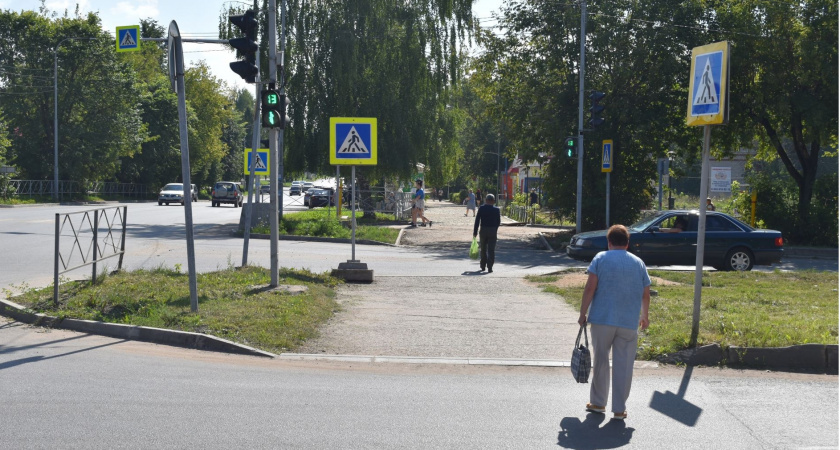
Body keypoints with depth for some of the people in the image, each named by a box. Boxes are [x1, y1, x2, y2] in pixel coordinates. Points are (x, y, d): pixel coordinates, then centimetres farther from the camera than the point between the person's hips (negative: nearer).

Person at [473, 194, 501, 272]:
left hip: (483, 230, 1)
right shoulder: (496, 210, -4)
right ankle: (490, 267, -8)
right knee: (491, 250, 0)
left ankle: (483, 266, 25)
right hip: (493, 231, -1)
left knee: (483, 249, 16)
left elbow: (477, 220, -3)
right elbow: (499, 222, 2)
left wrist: (475, 231, 1)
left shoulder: (481, 208, -3)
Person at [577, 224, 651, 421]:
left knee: (600, 361, 12)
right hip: (629, 323, 1)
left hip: (602, 320, -1)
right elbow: (646, 295, 11)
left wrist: (583, 314, -2)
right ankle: (619, 409, 9)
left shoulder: (600, 258, 0)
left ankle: (598, 403, 21)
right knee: (624, 365, 6)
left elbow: (590, 288, -9)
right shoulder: (638, 263, 8)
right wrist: (644, 316, 26)